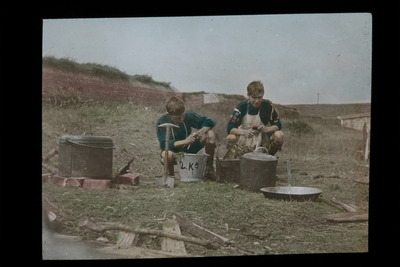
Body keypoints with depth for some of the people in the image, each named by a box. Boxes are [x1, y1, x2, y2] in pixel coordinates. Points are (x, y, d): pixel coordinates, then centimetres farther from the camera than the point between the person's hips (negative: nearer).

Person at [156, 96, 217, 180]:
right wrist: (184, 141, -40)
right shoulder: (162, 122, -20)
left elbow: (210, 121, -9)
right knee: (166, 155, -42)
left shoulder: (188, 116, -12)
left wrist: (201, 131, -30)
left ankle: (209, 168, -3)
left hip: (189, 149, 4)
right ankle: (170, 173, -4)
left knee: (210, 134, -18)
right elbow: (164, 144, -30)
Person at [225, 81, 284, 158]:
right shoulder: (242, 106, -10)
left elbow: (278, 124, -2)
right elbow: (229, 128, -14)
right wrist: (243, 132, -33)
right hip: (244, 141, -1)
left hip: (262, 141, 1)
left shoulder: (267, 105, -8)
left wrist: (267, 129, -24)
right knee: (231, 138, -31)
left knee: (279, 135, -26)